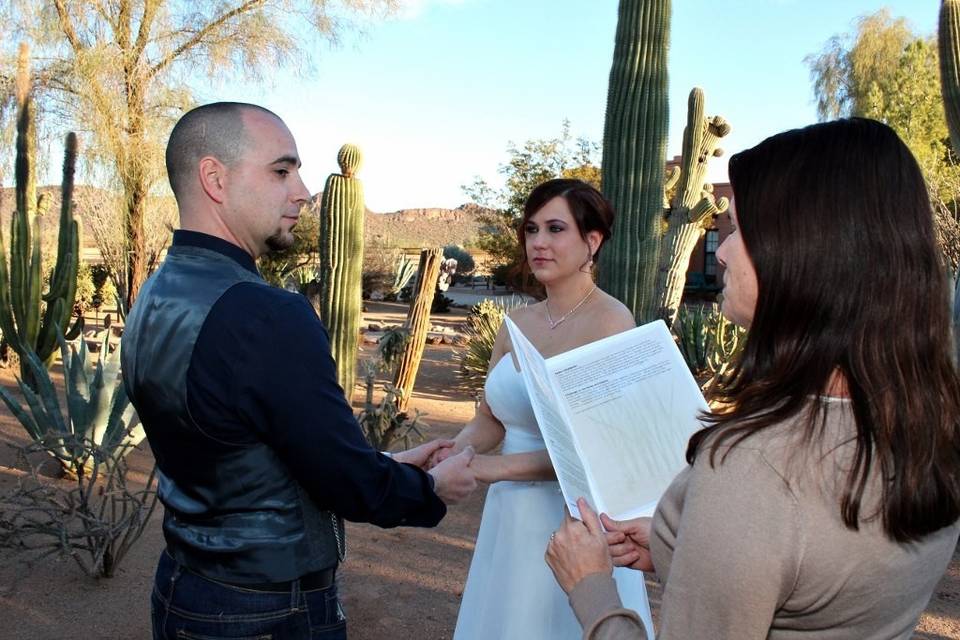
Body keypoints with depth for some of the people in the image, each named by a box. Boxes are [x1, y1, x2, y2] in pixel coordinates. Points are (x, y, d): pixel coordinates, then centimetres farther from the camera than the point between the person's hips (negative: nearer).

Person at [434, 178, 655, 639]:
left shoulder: (611, 322, -14)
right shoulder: (516, 323, 5)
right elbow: (489, 419, 10)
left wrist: (497, 467, -22)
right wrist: (449, 455, -9)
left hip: (575, 516, -6)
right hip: (510, 514, 6)